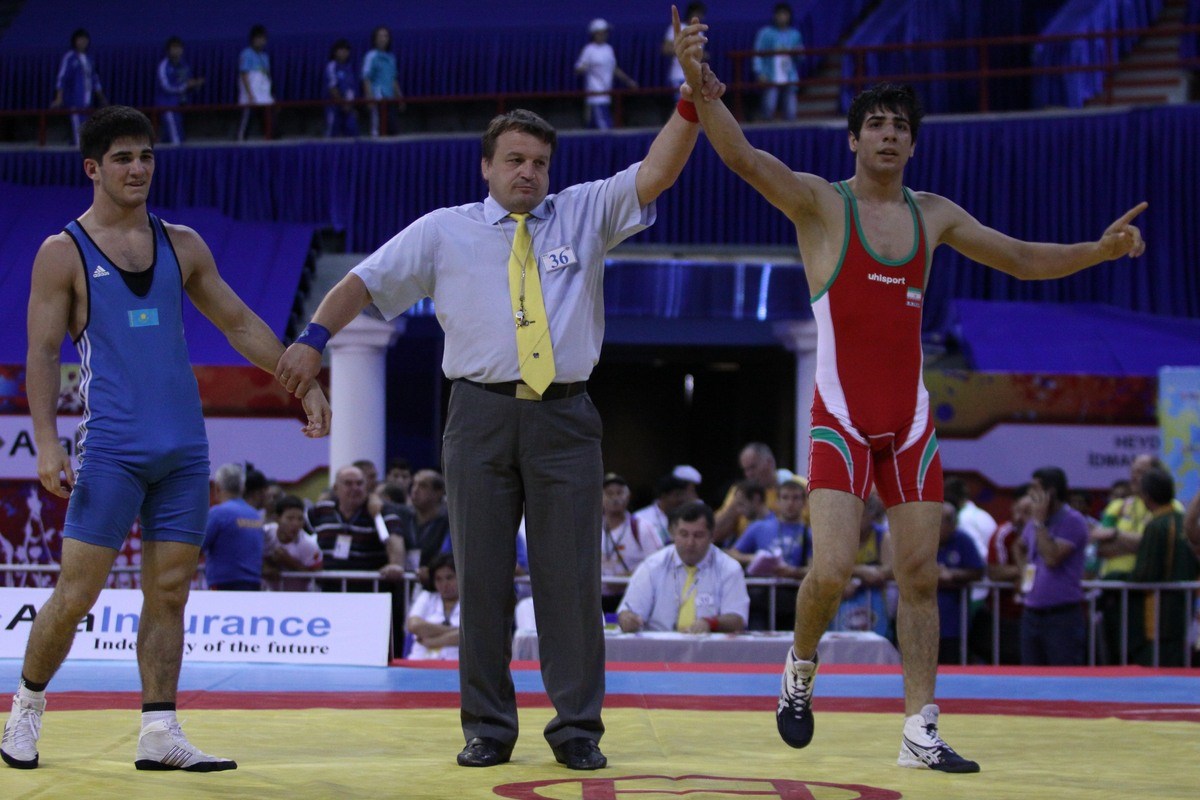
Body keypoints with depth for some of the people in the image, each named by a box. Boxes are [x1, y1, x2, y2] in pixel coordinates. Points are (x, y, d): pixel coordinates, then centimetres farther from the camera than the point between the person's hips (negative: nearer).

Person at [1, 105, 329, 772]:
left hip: (185, 447, 4)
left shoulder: (181, 245, 13)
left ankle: (160, 732, 6)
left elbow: (240, 324, 17)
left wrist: (303, 384, 10)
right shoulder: (64, 253, 1)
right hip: (112, 447, -4)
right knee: (78, 591, -3)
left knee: (170, 592, 3)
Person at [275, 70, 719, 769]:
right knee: (483, 577, 3)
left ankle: (577, 728, 8)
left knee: (571, 577, 0)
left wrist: (693, 107, -13)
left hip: (565, 417, 0)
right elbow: (366, 280, 8)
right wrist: (315, 338, -6)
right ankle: (488, 729, 12)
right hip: (482, 415, 0)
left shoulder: (585, 214, 12)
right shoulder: (444, 231, 9)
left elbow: (654, 176, 2)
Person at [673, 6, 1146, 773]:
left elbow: (1022, 260, 17)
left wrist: (1098, 250, 1)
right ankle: (801, 669, 16)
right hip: (842, 421, -5)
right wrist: (701, 86, -37)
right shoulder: (820, 202, -3)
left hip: (911, 421, 5)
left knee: (921, 577, 3)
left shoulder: (933, 215, 11)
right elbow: (745, 158, -20)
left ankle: (921, 732, 8)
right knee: (831, 570, -15)